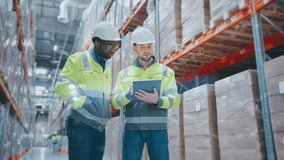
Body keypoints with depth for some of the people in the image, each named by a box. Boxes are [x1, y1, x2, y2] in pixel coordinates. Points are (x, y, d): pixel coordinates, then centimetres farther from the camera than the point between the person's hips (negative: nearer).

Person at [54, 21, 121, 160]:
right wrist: (82, 102, -22)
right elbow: (63, 83, -12)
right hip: (81, 124, -7)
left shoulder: (106, 68, 21)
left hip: (99, 127, 7)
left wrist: (112, 109, 12)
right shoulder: (79, 59, -1)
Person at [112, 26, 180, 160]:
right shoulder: (124, 73, 10)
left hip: (158, 129, 0)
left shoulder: (166, 72, 7)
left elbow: (174, 100, -3)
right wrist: (129, 94, -21)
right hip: (132, 129, 1)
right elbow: (115, 101, 1)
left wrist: (157, 101, -25)